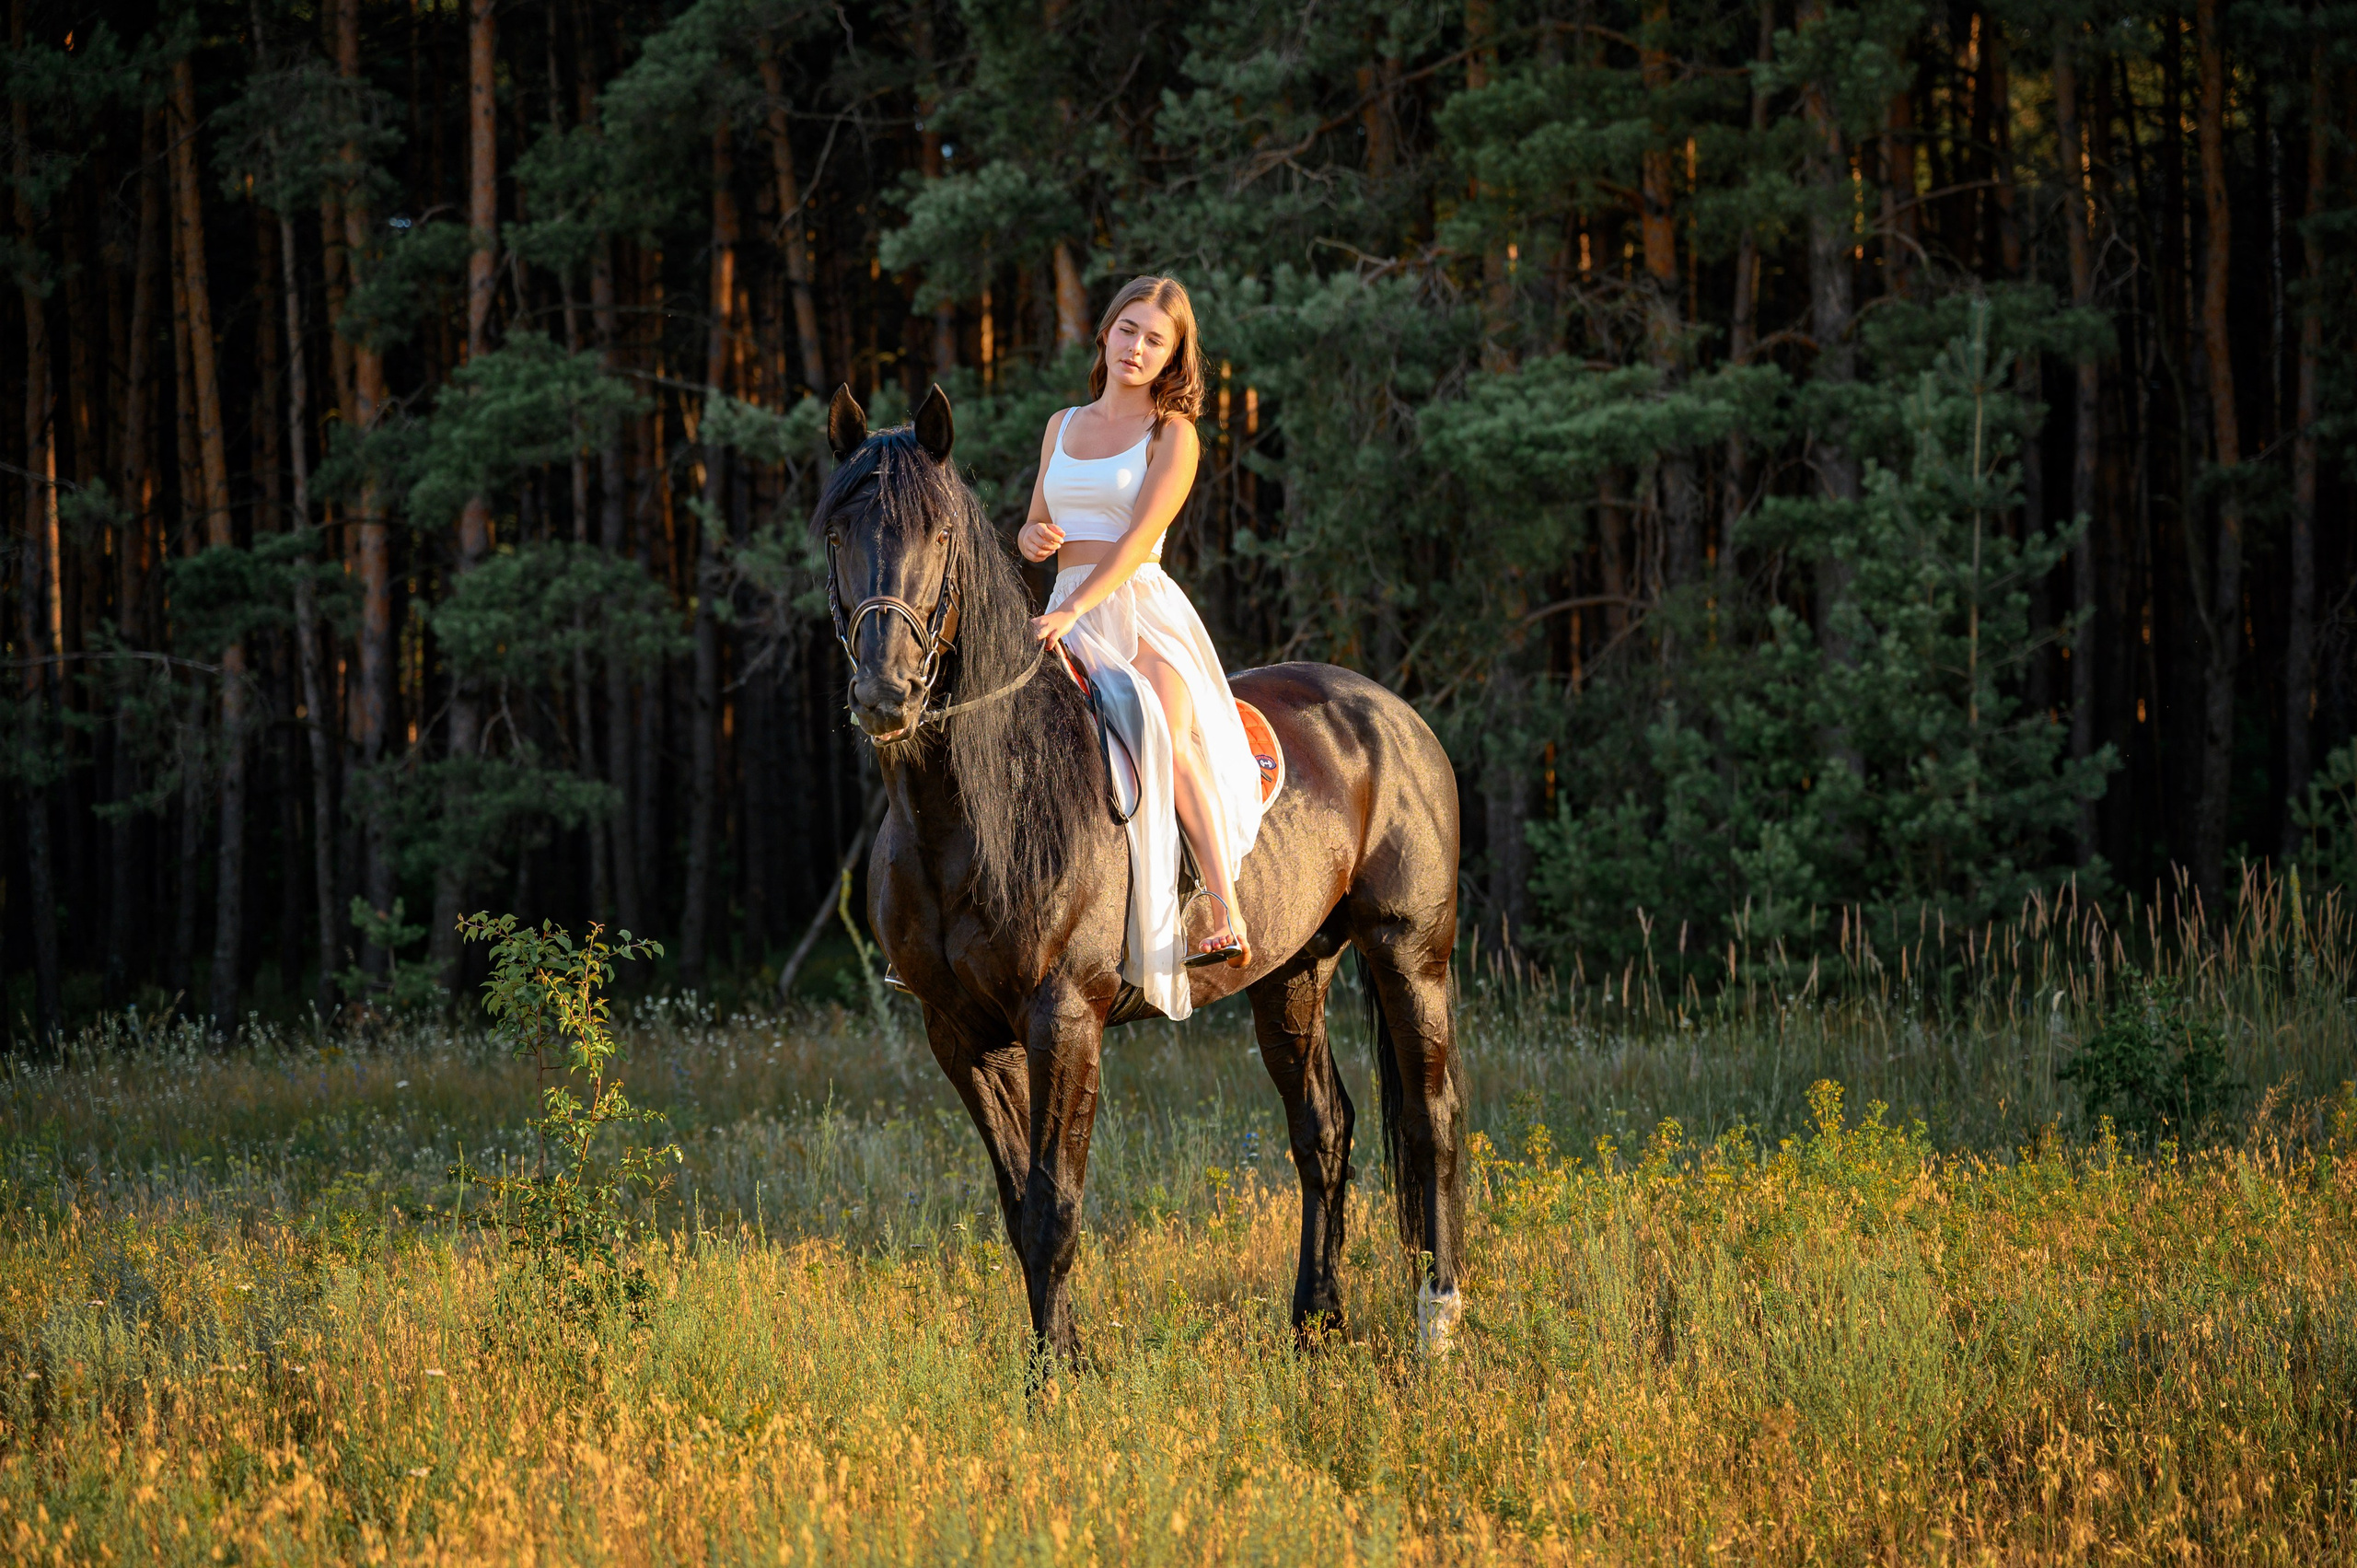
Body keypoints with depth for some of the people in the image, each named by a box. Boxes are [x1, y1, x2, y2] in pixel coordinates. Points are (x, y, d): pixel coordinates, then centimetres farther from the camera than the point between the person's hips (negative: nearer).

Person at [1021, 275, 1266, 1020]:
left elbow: (1139, 537, -12)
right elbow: (1033, 525, 27)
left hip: (1142, 606, -6)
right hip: (1068, 613, 6)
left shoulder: (1173, 435, 0)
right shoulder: (1063, 427, 19)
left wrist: (1073, 610, -25)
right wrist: (1034, 538, 0)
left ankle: (1227, 917, -37)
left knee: (1167, 735, -32)